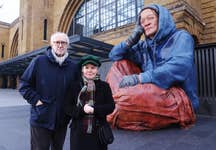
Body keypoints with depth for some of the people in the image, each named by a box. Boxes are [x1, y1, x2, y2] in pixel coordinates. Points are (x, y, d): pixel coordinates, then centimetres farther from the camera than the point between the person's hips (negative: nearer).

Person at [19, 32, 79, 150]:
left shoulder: (73, 66, 2)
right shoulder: (39, 61, -6)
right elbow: (24, 84, -2)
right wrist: (35, 100, -12)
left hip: (62, 120, 3)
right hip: (40, 119, -3)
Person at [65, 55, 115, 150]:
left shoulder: (104, 86, 2)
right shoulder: (74, 86, 2)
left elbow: (111, 106, -3)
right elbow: (68, 108, 0)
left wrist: (94, 109, -17)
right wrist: (82, 110, -18)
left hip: (99, 132, 0)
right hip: (78, 132, 0)